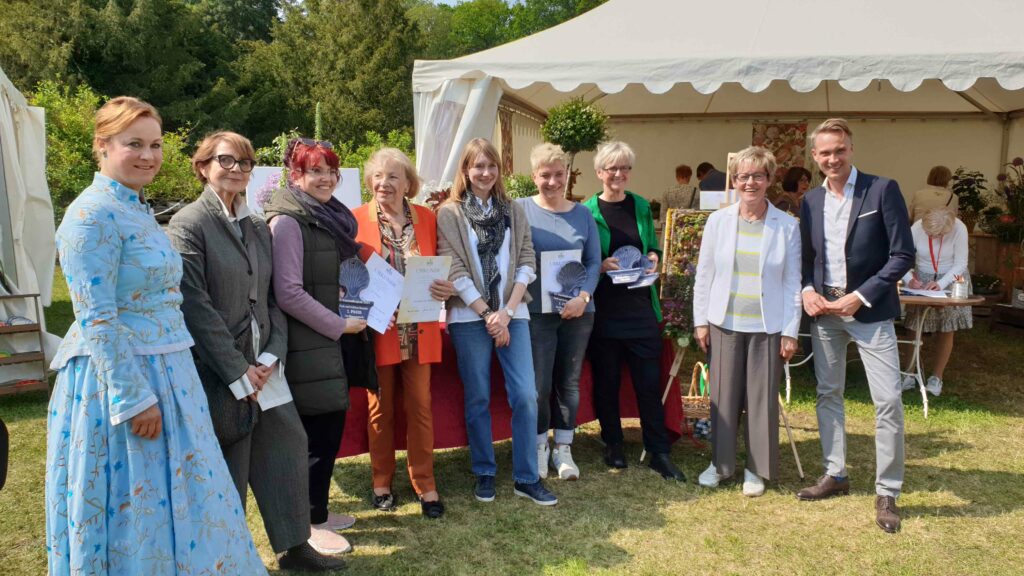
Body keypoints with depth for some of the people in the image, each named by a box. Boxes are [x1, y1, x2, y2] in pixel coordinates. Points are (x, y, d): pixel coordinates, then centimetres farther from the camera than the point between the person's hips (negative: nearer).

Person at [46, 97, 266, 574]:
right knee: (133, 511, 3)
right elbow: (97, 319, -19)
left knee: (176, 506, 16)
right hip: (119, 380, -9)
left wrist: (158, 387, 18)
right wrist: (135, 398, -20)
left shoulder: (137, 210, 13)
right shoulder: (92, 215, -14)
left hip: (164, 374, 9)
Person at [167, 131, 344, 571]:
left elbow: (272, 297, 10)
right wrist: (238, 373, -15)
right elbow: (196, 307, -15)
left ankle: (294, 547, 26)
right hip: (218, 376, -6)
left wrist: (271, 355, -4)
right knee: (227, 474, 6)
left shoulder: (258, 228, 11)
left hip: (262, 368, 6)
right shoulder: (188, 225, -9)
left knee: (287, 448, 10)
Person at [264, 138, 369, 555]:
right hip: (309, 346, -8)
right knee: (317, 433, 0)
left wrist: (354, 321, 9)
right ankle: (310, 524, 16)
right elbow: (288, 293, -18)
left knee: (330, 428, 14)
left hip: (337, 341, 8)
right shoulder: (287, 222, -13)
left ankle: (318, 510, 29)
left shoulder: (331, 218, 13)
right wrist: (339, 325, -14)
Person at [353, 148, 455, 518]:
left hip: (419, 330, 2)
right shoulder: (356, 219, -3)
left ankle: (425, 484, 19)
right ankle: (382, 483, 26)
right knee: (381, 407, 11)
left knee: (420, 406, 6)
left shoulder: (427, 218, 6)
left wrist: (446, 288, -9)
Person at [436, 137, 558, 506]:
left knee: (526, 395, -2)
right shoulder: (449, 214, 1)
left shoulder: (514, 211, 11)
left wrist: (507, 312, -8)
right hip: (469, 317, -2)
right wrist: (488, 315, -10)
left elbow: (526, 262, 4)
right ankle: (484, 474, 21)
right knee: (478, 399, 5)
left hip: (512, 314, 2)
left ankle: (526, 478, 10)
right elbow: (454, 271, -5)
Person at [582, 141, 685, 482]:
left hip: (640, 305, 2)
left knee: (650, 382, 3)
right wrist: (602, 265, -19)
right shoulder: (587, 210, -3)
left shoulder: (641, 206, 8)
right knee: (606, 382, 8)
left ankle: (659, 453, 13)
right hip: (603, 308, -2)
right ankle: (613, 446, 25)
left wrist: (653, 259, -4)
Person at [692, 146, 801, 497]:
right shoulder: (718, 220, 2)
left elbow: (793, 282, 0)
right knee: (723, 396, 7)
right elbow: (704, 274, 5)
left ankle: (757, 469, 21)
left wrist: (790, 332, -3)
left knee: (762, 399, 5)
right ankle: (721, 462, 24)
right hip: (724, 323, 1)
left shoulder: (787, 226, -2)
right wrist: (700, 321, 2)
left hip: (767, 326, -1)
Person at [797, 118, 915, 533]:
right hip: (823, 310, 5)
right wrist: (807, 290, -5)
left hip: (869, 311, -5)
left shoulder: (882, 190, -7)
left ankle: (887, 492, 8)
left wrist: (860, 297, -16)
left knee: (888, 401, -6)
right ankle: (835, 475, 27)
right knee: (828, 394, 12)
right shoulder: (811, 201, 7)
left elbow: (903, 255, -9)